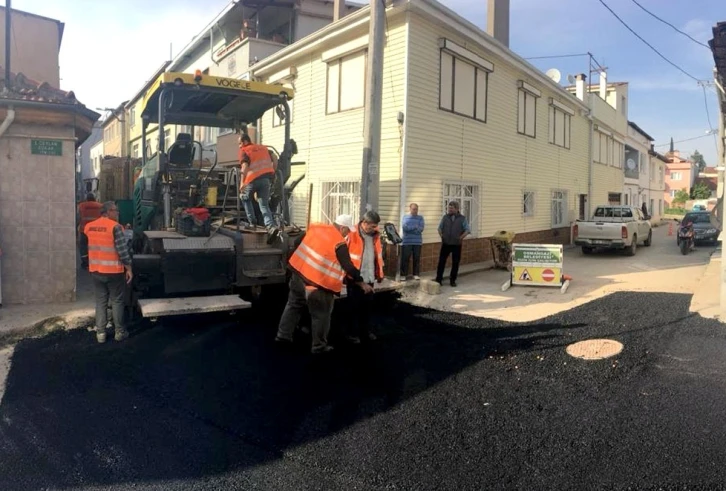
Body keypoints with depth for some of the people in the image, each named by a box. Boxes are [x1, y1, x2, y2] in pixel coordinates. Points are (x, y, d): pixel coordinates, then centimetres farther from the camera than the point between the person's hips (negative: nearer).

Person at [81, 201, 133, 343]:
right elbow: (122, 250, -16)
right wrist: (129, 268, -9)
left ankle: (100, 333, 14)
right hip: (114, 271, -5)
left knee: (100, 301, 13)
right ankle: (119, 332, 13)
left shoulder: (88, 227, 6)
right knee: (117, 301, 6)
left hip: (96, 270, 5)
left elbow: (84, 245, 18)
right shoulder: (115, 227, -14)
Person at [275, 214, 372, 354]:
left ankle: (283, 335, 31)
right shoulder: (339, 243, -14)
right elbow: (348, 266, -13)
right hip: (318, 283, -7)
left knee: (293, 305, 23)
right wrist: (361, 283, -3)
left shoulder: (315, 227, 4)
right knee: (321, 315, 9)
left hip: (298, 273, 7)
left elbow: (297, 242, 14)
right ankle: (319, 346, 19)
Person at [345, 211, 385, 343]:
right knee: (354, 306, 6)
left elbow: (378, 255, 13)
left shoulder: (375, 235, 4)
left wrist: (379, 273, 13)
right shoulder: (352, 235, -16)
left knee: (367, 306, 16)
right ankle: (353, 333, 20)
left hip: (369, 278, 6)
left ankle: (365, 331, 31)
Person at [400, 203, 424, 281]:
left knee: (417, 259, 5)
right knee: (405, 259, -2)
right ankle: (403, 275, 5)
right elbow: (405, 228, -10)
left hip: (417, 242, 1)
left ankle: (416, 274, 14)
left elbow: (421, 229, -6)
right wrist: (415, 227, -12)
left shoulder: (420, 218, 8)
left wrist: (410, 228, -11)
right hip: (406, 242, -1)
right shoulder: (405, 217, 5)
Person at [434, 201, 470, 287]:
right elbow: (440, 228, 14)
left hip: (456, 244, -1)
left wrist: (461, 237, -11)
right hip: (445, 244, 1)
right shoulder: (445, 217, 4)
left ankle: (452, 280, 18)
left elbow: (468, 230, -3)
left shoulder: (462, 218, -1)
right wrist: (441, 236, 2)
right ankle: (438, 279, 7)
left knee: (455, 263, 6)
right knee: (441, 261, 0)